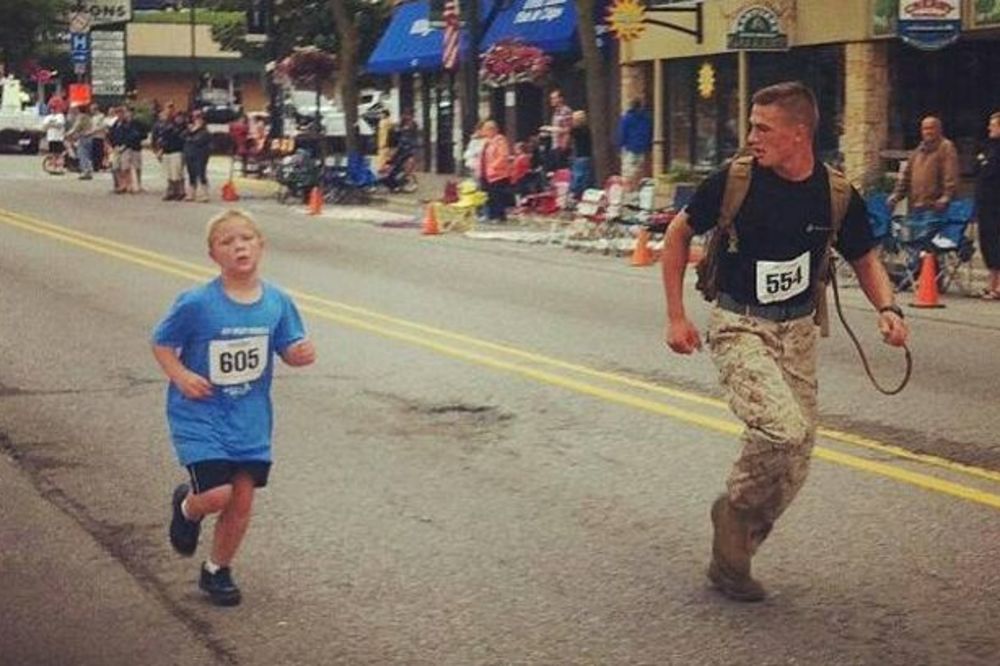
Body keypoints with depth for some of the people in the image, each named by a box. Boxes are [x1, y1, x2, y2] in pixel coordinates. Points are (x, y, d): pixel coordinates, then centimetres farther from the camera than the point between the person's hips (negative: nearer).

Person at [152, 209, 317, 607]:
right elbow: (162, 344, -3)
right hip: (201, 414, -4)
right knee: (218, 493, -15)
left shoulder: (277, 302, -4)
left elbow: (287, 350, 6)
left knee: (242, 499, 7)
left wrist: (301, 354, -17)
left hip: (251, 417, 4)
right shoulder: (197, 304, -15)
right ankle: (187, 506, 23)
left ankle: (218, 570, 30)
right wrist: (181, 376, -18)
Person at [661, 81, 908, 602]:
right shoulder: (733, 181, -12)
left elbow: (864, 259, 10)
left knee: (794, 468, 4)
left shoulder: (836, 195, -5)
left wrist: (887, 309, -9)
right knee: (783, 429, -26)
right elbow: (679, 234, 2)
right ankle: (734, 512, 2)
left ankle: (732, 556, 23)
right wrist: (675, 316, -1)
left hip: (797, 331, 4)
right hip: (738, 328, -4)